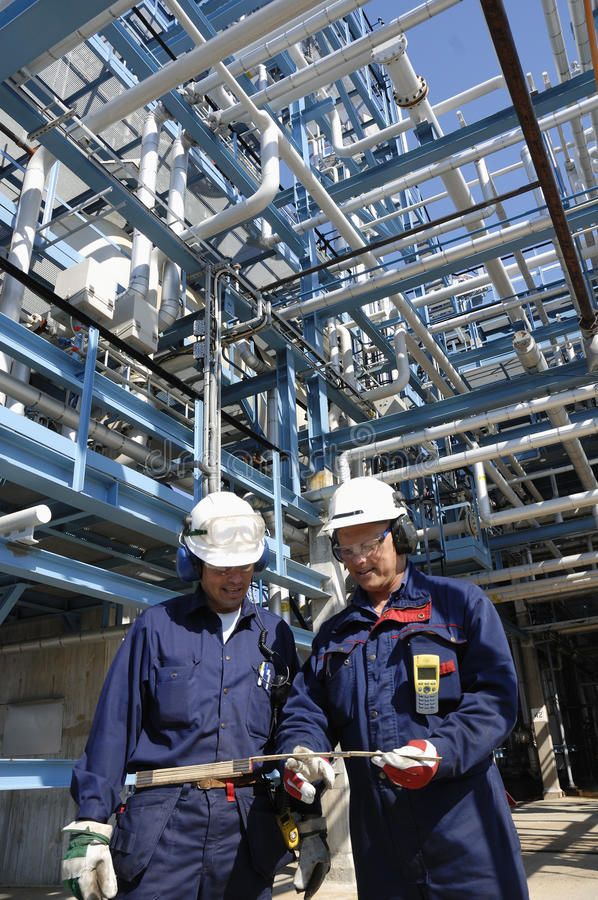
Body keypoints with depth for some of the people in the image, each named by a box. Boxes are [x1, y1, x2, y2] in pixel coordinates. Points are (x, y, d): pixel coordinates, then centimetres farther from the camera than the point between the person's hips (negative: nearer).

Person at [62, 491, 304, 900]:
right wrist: (91, 825, -5)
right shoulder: (157, 626, 0)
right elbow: (115, 728, -1)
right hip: (163, 823, -2)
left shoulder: (276, 634, 7)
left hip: (248, 825, 2)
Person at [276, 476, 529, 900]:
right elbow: (305, 710, 9)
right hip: (376, 829, 4)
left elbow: (495, 695, -8)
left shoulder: (460, 602, 0)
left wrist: (441, 750, -24)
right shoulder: (334, 634, 14)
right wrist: (301, 750, -14)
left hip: (462, 822, -3)